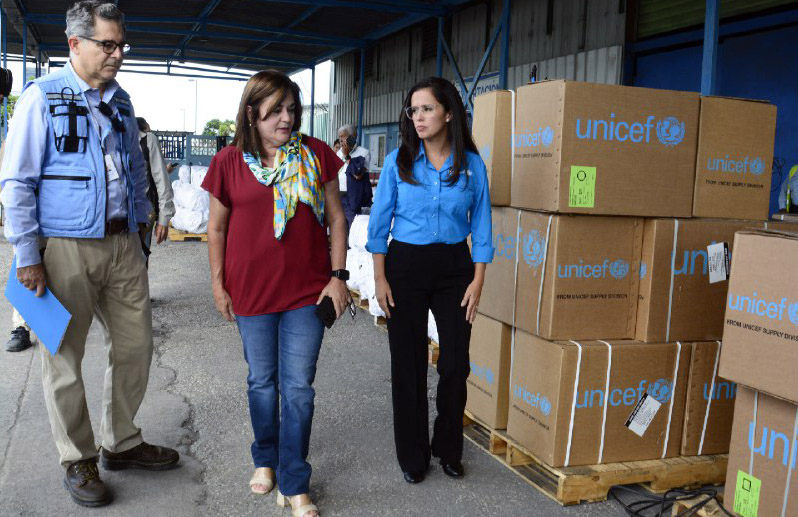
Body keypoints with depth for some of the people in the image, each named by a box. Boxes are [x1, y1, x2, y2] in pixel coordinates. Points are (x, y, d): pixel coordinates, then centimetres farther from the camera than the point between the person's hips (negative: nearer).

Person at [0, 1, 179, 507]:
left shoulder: (121, 100, 12)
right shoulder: (42, 97, -7)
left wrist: (139, 219, 17)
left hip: (123, 243, 6)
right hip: (66, 249, -6)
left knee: (136, 345, 11)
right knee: (66, 359, 5)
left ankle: (122, 442, 29)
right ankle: (79, 461, 21)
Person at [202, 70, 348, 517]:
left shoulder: (316, 154, -1)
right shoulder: (230, 162, -2)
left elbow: (335, 216, 3)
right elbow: (217, 228, 5)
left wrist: (338, 275, -3)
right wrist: (218, 283, 4)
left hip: (307, 290, 0)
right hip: (252, 291, 1)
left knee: (299, 387, 2)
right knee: (263, 380, 15)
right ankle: (266, 459, 37)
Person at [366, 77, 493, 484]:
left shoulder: (472, 165, -1)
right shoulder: (398, 161, -3)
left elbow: (480, 227, 3)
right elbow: (380, 222, 0)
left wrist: (477, 281, -2)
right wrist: (380, 278, -5)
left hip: (454, 267, 1)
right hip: (405, 265, -1)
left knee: (456, 362, 5)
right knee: (408, 363, 5)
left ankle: (448, 449, 28)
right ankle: (412, 455, 23)